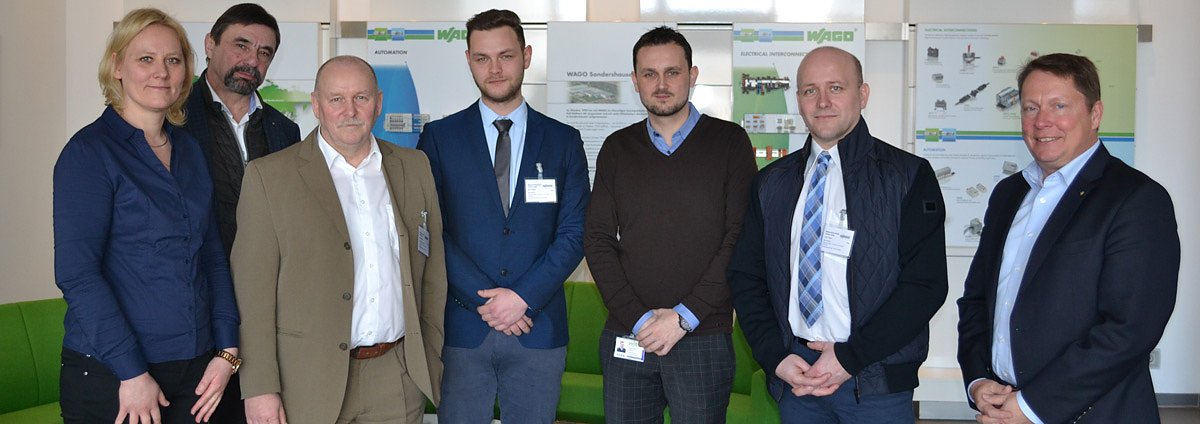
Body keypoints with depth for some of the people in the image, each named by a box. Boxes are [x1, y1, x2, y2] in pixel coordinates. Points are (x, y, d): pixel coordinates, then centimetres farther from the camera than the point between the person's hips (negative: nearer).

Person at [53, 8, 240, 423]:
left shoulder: (189, 150, 9)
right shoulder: (89, 151, -8)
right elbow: (75, 272, -15)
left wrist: (226, 350, 2)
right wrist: (132, 373, -18)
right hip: (109, 374, -5)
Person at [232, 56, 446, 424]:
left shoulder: (414, 168, 8)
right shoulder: (268, 176, -4)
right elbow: (253, 291, -6)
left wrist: (431, 359, 10)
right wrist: (260, 389, -9)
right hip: (310, 384, -3)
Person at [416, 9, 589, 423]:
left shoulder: (564, 141, 6)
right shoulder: (439, 137, 3)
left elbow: (574, 232, 1)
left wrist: (523, 297, -11)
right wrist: (484, 300, -11)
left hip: (539, 327, 1)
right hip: (461, 327, -1)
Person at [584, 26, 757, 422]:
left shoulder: (728, 141, 1)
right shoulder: (617, 148, 9)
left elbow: (740, 238, -6)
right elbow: (598, 241, 3)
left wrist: (684, 316, -12)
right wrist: (637, 317, -8)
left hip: (703, 340, -2)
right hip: (626, 337, 3)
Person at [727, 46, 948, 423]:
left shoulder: (909, 176, -4)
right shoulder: (771, 183, 7)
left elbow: (925, 284, -9)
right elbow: (746, 276, 7)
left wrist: (850, 357, -14)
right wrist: (777, 357, -7)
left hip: (877, 381, -3)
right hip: (794, 375, 3)